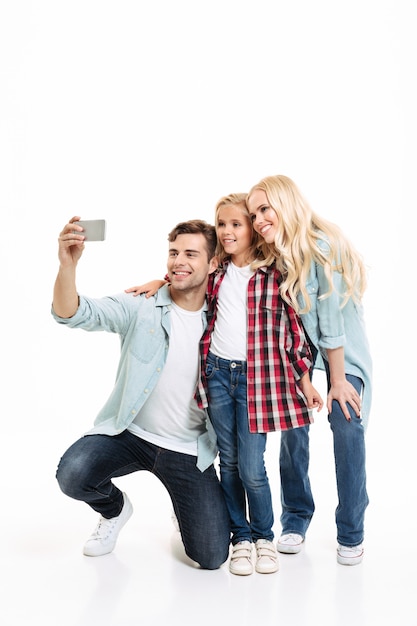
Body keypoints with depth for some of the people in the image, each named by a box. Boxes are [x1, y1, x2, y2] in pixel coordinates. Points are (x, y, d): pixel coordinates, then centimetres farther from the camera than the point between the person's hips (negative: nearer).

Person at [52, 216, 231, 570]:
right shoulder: (141, 308, -9)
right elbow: (73, 314, -22)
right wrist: (68, 265, -40)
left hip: (189, 451, 1)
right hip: (128, 433, 0)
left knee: (212, 557, -6)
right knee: (73, 474, -29)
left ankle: (186, 509, 31)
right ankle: (114, 508, 9)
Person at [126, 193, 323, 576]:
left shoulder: (276, 274, -2)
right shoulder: (216, 272, 9)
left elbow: (295, 328, 0)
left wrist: (305, 380, -2)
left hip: (258, 377, -4)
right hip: (217, 372, 4)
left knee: (252, 467, -4)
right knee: (229, 461, 9)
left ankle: (264, 536, 19)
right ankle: (241, 537, 24)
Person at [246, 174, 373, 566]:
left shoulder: (323, 247, -26)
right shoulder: (270, 254, -10)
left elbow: (331, 318, -23)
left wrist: (338, 380, -19)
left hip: (343, 349, -4)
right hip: (298, 343, 4)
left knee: (347, 427, -14)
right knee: (292, 426, -6)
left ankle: (351, 533, 1)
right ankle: (295, 519, 13)